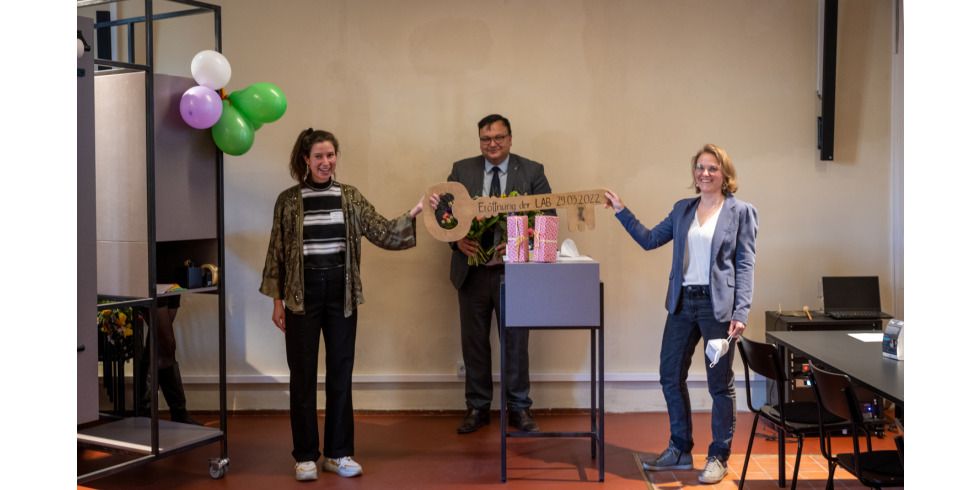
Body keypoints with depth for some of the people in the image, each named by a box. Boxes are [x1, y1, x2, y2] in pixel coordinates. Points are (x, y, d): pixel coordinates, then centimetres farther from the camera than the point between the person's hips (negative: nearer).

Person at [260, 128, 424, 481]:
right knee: (303, 375, 4)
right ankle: (305, 455, 14)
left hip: (341, 292, 2)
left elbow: (383, 233, -1)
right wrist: (277, 300, -1)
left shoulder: (351, 197, 5)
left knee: (341, 373, 7)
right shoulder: (288, 200, 0)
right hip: (303, 293, -2)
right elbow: (277, 253, 2)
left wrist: (412, 215, -16)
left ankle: (338, 452, 18)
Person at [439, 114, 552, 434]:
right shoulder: (461, 170, 6)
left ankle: (518, 408, 21)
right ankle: (477, 408, 24)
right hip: (472, 271, 2)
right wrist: (458, 240, -12)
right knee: (474, 341, 10)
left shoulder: (532, 172, 1)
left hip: (514, 271, -2)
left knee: (516, 341, 6)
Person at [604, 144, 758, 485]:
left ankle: (719, 457, 18)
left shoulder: (741, 212, -2)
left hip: (718, 305, -5)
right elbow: (649, 240, 15)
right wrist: (621, 211, 9)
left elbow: (745, 265, -6)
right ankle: (680, 450, 26)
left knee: (720, 383, 4)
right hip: (683, 303, 5)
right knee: (670, 376, 10)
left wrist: (741, 312, -14)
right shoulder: (683, 209, 13)